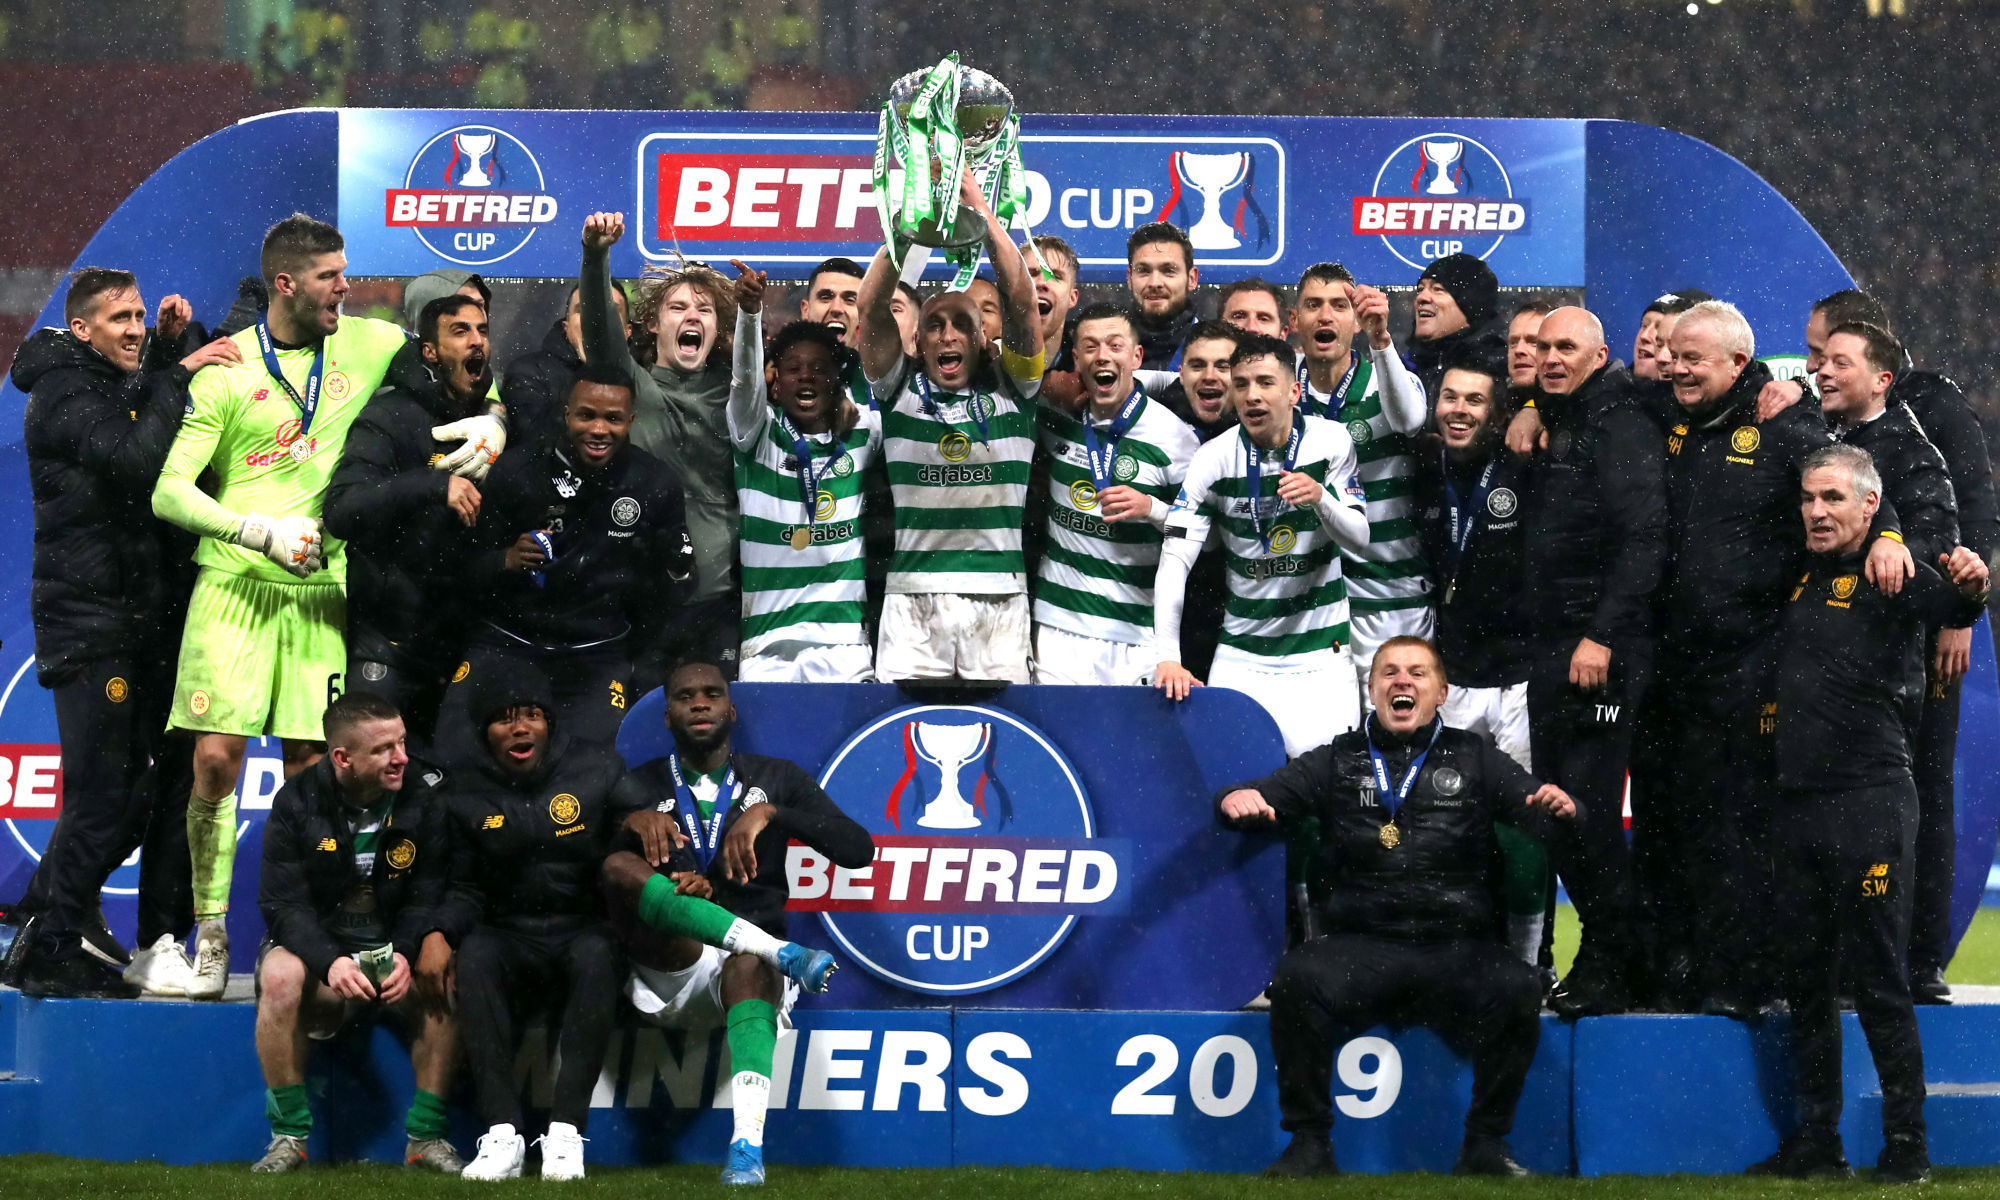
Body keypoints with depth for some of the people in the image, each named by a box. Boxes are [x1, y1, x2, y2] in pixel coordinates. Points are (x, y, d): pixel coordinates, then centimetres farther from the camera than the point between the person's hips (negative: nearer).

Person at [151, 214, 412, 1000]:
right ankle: (211, 933, 2)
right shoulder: (226, 370, -2)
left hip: (321, 590, 3)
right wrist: (259, 531, -16)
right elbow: (169, 492, -4)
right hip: (234, 583, -2)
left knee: (309, 771, 0)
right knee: (216, 759, -10)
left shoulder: (368, 345, 7)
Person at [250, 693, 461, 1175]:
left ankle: (426, 1134, -20)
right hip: (318, 942, -1)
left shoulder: (426, 796, -6)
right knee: (280, 977, -34)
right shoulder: (298, 802, -7)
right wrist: (330, 961, -30)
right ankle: (289, 1135, -21)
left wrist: (408, 954, -28)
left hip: (396, 950, 1)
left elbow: (430, 897, -6)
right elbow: (283, 905, -11)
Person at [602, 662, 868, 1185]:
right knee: (620, 866, -27)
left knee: (748, 969, -39)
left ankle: (747, 1148, -55)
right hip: (666, 973, 1)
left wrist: (769, 812, -10)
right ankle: (779, 951, -34)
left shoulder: (775, 780, 15)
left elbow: (858, 850, 2)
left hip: (746, 962, -1)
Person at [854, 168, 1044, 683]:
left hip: (999, 599, 0)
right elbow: (872, 307, 0)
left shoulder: (1009, 386, 10)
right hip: (913, 597, 0)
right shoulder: (902, 388, 11)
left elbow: (1020, 300, -1)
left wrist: (978, 207, -5)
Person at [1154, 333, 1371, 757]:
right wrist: (1167, 657, -24)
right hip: (1241, 653, 1)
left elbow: (1359, 539, -6)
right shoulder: (1214, 459, -7)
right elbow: (1175, 560, -13)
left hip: (1320, 650, -1)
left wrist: (1321, 499, -28)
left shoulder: (1331, 441, -6)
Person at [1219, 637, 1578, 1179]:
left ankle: (1485, 1145, -13)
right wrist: (1237, 800, -13)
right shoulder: (1338, 761, 17)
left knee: (1516, 991, -31)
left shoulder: (1473, 759, 17)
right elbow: (1263, 800, 11)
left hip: (1456, 951, 0)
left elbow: (1532, 806, 7)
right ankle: (1309, 1144, -16)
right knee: (1296, 977, -31)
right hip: (1361, 948, 0)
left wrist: (1557, 808, -17)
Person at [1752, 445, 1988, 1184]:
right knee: (1805, 981, 10)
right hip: (1799, 803, 7)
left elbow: (1945, 607, -28)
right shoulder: (1803, 581, 13)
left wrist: (1968, 591, -50)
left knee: (1879, 981, -4)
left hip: (1870, 799, -7)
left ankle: (1907, 1145, 3)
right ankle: (1816, 1143, 18)